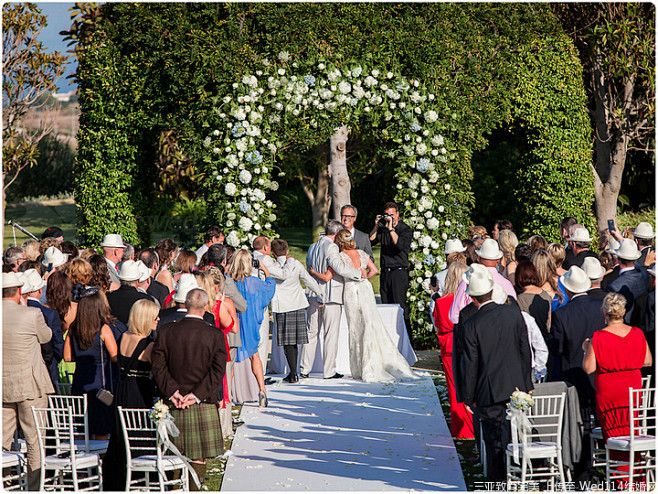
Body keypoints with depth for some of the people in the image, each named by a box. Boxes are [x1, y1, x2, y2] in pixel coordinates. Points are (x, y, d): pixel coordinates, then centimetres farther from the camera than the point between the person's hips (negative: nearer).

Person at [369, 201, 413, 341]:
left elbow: (401, 245, -19)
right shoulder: (383, 228, 13)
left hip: (399, 272, -6)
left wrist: (391, 228, -19)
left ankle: (408, 339, -9)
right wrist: (376, 226, -1)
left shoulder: (405, 229, -3)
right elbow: (370, 241, 9)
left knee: (400, 307, -10)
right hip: (385, 272, 6)